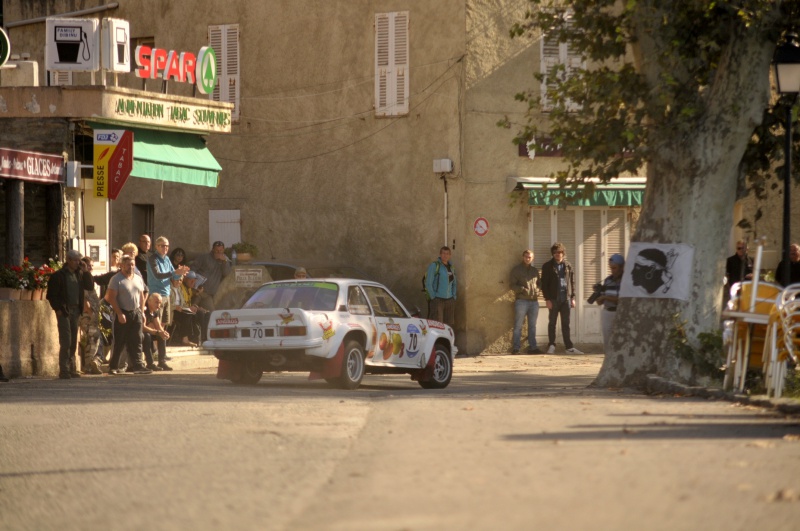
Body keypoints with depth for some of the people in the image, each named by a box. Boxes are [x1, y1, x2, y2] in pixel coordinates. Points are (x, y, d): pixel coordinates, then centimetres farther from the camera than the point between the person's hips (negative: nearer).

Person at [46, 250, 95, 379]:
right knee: (66, 342, -8)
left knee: (73, 342, 7)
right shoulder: (58, 276, -5)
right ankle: (64, 371, -6)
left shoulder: (79, 274, 13)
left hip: (76, 310, 6)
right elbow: (51, 294, -6)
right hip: (64, 311, -6)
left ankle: (71, 369, 12)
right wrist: (57, 309, -13)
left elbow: (90, 286, 8)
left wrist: (86, 272, 0)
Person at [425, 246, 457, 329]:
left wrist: (454, 297, 13)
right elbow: (428, 283, -9)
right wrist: (433, 297, -11)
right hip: (437, 299, -7)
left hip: (449, 300, 7)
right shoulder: (434, 265, -6)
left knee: (449, 324, 7)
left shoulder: (451, 267, 14)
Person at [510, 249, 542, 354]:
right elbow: (512, 285, -3)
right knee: (518, 326, -5)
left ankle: (532, 347, 12)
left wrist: (537, 290, 2)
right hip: (521, 301, -5)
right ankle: (515, 348, -5)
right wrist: (522, 289, -19)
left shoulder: (535, 271, 17)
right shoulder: (517, 270, 2)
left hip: (534, 301, 5)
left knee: (532, 326, 8)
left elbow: (538, 283, 24)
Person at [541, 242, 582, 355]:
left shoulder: (568, 266, 10)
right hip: (553, 299, -2)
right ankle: (551, 346, 7)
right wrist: (547, 299, -9)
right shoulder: (548, 266, 1)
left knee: (566, 324, 4)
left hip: (566, 298, 2)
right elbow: (544, 284, -2)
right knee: (552, 323, 3)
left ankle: (569, 346, 4)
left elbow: (572, 282, 13)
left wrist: (572, 297, 6)